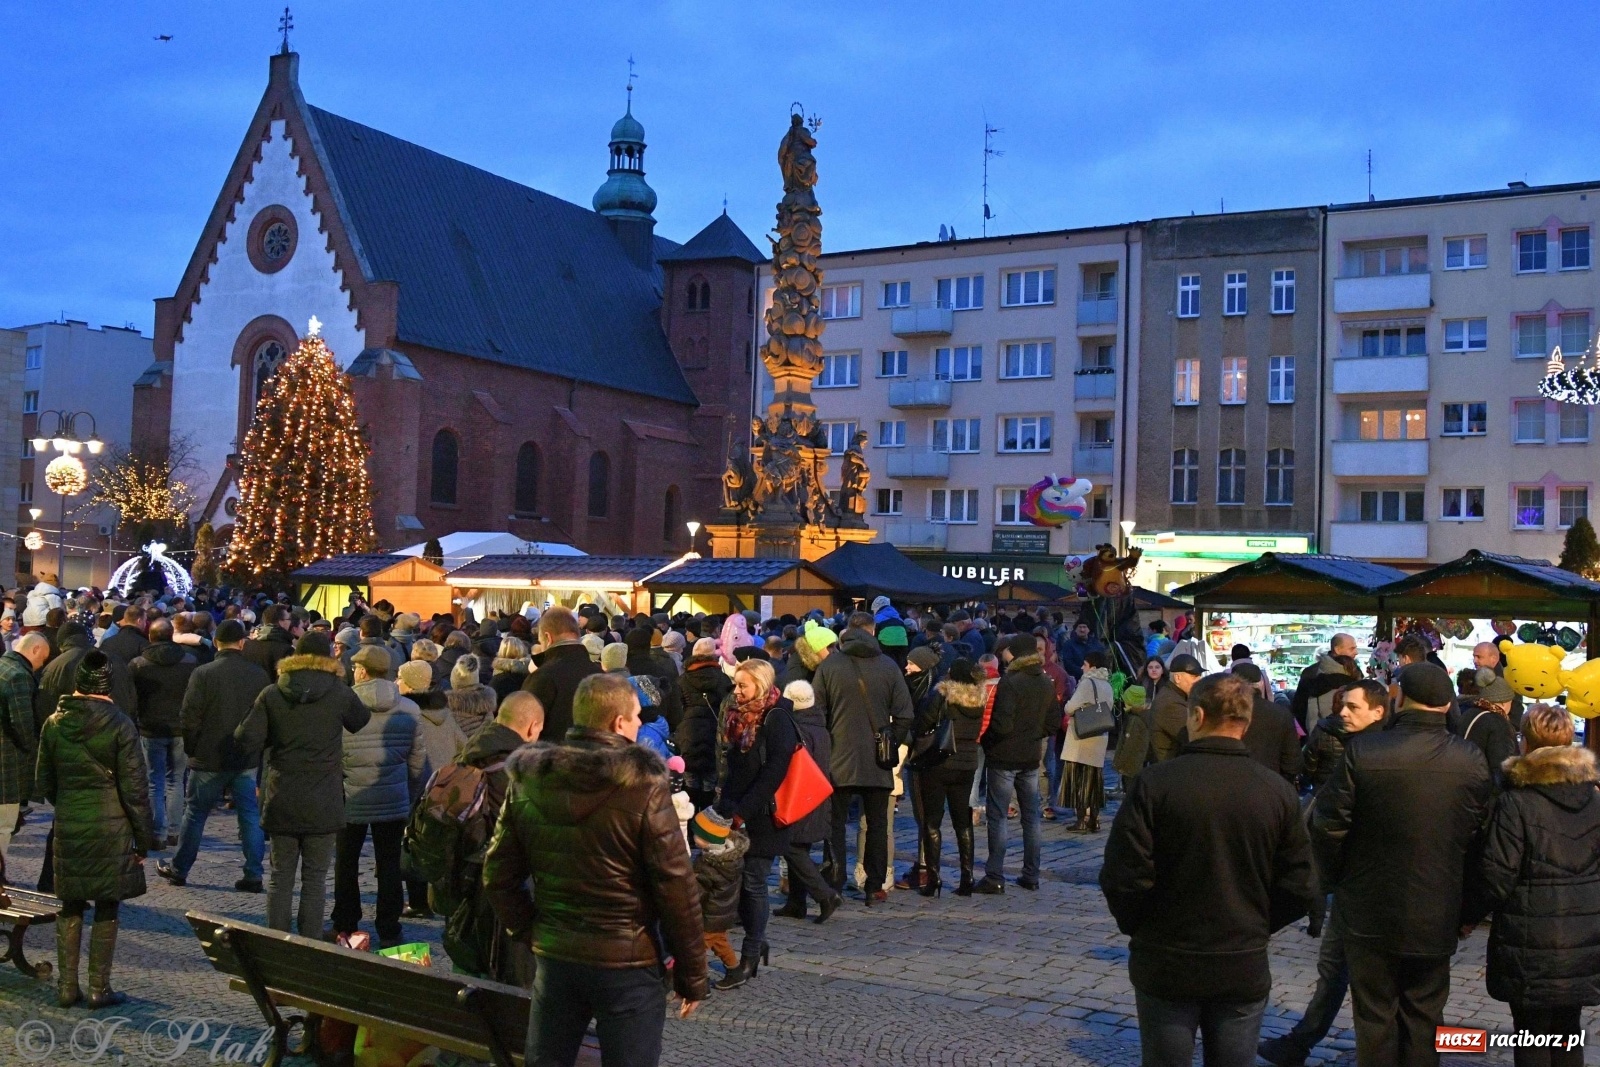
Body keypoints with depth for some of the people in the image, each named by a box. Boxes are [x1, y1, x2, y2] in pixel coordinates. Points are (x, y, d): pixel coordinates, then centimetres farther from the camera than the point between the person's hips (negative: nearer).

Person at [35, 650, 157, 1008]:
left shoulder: (54, 723, 1)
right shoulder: (120, 725, -11)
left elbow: (44, 782, 10)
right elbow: (134, 788, -10)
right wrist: (144, 838, -2)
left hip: (68, 829, 4)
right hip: (111, 828, -4)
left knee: (70, 908, 14)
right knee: (107, 910, 6)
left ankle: (67, 987, 17)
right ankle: (99, 989, 9)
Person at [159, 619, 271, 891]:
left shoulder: (203, 674, -12)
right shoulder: (259, 675, -3)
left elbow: (188, 718, -10)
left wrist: (192, 750, 5)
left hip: (209, 758, -2)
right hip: (247, 759, 2)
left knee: (195, 813, 12)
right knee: (250, 815, 6)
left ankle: (179, 869, 23)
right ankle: (253, 875, 4)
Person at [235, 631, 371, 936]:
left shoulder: (271, 695, -3)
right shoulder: (340, 694, -7)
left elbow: (247, 740, -7)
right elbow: (364, 723, 9)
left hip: (281, 801, 2)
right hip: (323, 804, -1)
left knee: (280, 876, 13)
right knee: (315, 879, 7)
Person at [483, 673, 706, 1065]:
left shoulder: (527, 780, -1)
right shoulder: (643, 785, -15)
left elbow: (498, 875, 4)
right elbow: (676, 886, -12)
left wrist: (531, 933, 13)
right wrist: (692, 973, -3)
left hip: (554, 956, 4)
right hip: (627, 961, -4)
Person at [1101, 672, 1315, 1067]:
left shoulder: (1154, 783, -14)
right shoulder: (1278, 791, -5)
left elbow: (1123, 877, -15)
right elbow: (1299, 888, -1)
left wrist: (1137, 927, 4)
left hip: (1166, 964, -2)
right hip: (1244, 967, 2)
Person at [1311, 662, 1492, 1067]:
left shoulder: (1363, 750, -19)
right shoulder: (1472, 760, -11)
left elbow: (1327, 824, -14)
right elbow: (1478, 835, -4)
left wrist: (1336, 878, 5)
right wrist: (1465, 903, 12)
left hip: (1371, 913, -2)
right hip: (1437, 916, 2)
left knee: (1375, 1017, 12)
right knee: (1423, 1016, 17)